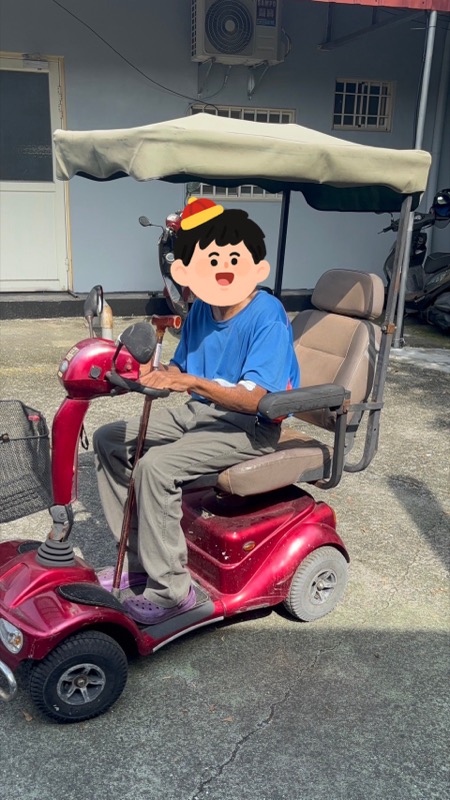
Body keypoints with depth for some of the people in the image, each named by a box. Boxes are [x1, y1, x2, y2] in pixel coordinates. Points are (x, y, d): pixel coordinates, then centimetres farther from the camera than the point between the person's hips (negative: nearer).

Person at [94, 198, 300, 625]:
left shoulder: (268, 317, -20)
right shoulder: (202, 309, 3)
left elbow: (255, 399, -26)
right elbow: (181, 368, 11)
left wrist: (192, 382, -38)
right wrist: (156, 374, -12)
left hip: (249, 427, -8)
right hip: (200, 412, 9)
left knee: (155, 465, -28)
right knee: (109, 439, 3)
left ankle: (170, 589, -12)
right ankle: (137, 558, 10)